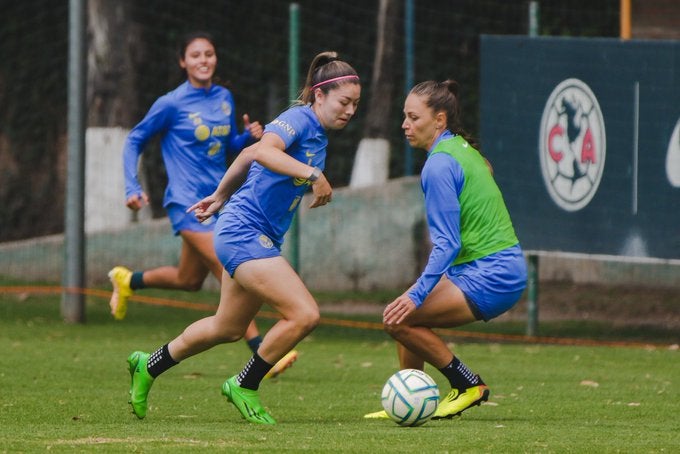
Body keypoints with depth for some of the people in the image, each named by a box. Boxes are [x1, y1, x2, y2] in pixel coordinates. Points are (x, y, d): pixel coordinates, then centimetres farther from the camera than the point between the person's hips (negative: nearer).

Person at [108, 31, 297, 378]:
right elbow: (135, 141, 2)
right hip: (187, 203, -7)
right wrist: (132, 187, -8)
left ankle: (127, 281, 45)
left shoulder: (224, 98, 8)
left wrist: (249, 136, -2)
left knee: (190, 281, 18)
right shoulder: (172, 104, -8)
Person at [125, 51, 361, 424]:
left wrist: (221, 196, 33)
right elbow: (264, 151, -36)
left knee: (228, 329, 22)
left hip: (257, 239, 10)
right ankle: (244, 386, -1)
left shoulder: (318, 134, 13)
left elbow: (249, 155, 25)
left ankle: (148, 366, 39)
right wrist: (313, 175, -42)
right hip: (244, 233, -10)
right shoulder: (298, 120, -15)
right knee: (304, 315, -19)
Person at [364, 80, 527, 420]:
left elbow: (447, 244, -21)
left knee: (399, 318, -14)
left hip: (489, 277, -10)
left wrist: (417, 295, -25)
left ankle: (468, 385, -3)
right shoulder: (463, 149, 15)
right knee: (406, 314, 17)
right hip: (504, 268, 10)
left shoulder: (439, 165, -15)